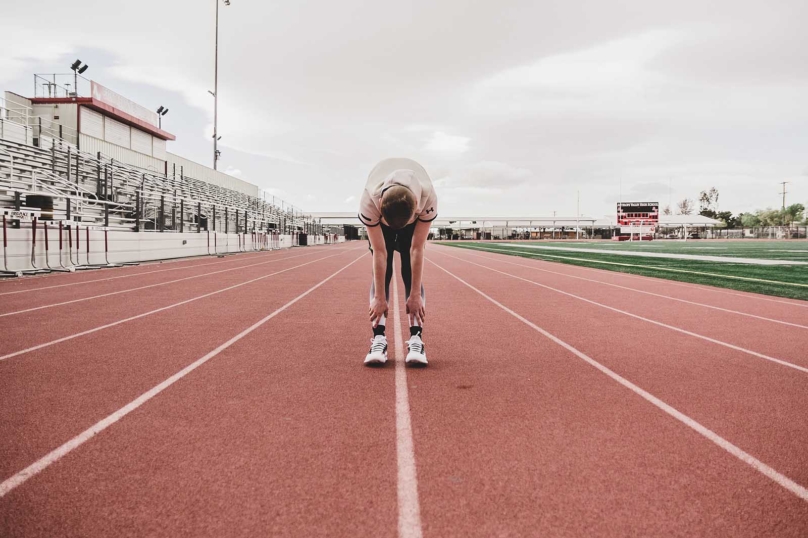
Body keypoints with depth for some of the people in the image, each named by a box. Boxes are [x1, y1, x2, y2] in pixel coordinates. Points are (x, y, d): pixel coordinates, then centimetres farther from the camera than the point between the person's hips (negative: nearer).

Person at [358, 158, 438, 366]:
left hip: (414, 216, 0)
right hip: (380, 217, 0)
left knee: (412, 274, -13)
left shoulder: (428, 198, -42)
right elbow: (379, 252, -35)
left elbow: (417, 249, -34)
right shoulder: (368, 201, -43)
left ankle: (416, 339, -15)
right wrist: (379, 297, -30)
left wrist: (416, 295, -30)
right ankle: (379, 339, -15)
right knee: (381, 273, -14)